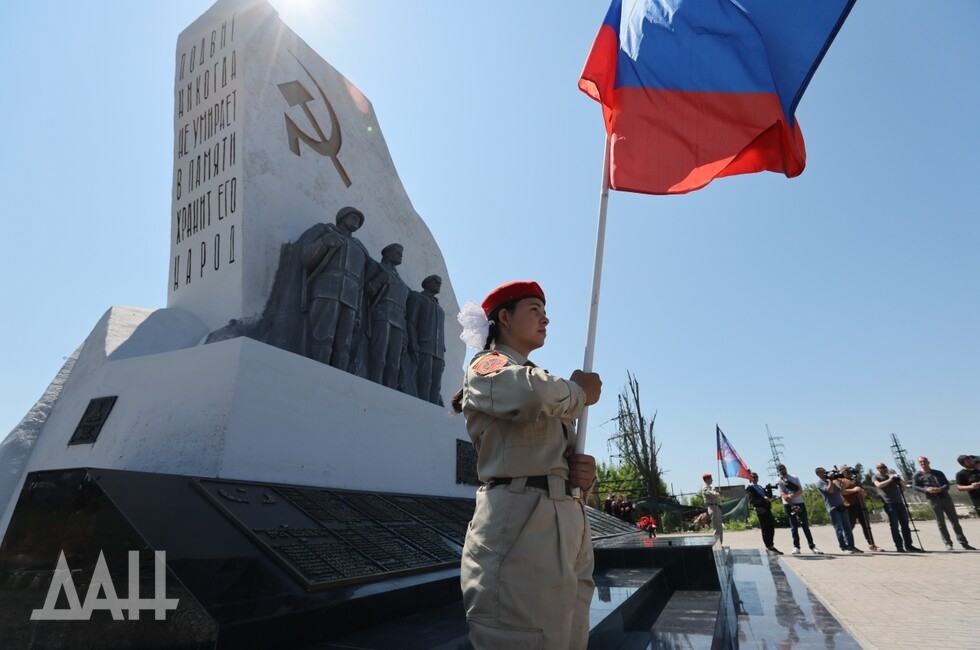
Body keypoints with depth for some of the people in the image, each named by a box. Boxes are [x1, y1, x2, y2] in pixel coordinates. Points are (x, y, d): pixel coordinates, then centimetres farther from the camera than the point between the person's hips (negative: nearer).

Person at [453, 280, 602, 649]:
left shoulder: (542, 378, 25)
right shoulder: (486, 366, -2)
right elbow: (532, 394, -27)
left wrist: (583, 471, 1)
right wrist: (581, 393, -6)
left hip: (570, 520, 8)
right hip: (520, 520, -8)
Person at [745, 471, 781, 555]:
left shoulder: (760, 487, 26)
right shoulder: (749, 488, -1)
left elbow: (769, 496, 23)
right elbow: (752, 500, -13)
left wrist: (769, 489, 7)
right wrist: (763, 499, -25)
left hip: (767, 509, 8)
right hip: (761, 510, -8)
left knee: (771, 528, 9)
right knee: (765, 529, -5)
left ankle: (771, 546, 21)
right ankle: (768, 548, 2)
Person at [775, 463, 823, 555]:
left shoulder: (795, 478, 6)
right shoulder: (779, 482, -2)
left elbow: (800, 491, -4)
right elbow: (783, 495, -10)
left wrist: (792, 496, -20)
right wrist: (793, 506, -19)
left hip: (800, 503, 2)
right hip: (788, 505, -2)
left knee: (805, 525, 2)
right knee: (794, 526, -2)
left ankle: (812, 546, 7)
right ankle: (796, 546, 5)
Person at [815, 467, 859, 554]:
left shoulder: (829, 481, 21)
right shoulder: (819, 483, -4)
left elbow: (840, 490, 22)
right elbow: (830, 490, -18)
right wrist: (830, 480, -9)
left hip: (841, 505, 7)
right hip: (833, 507, -7)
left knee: (847, 527, 5)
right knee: (839, 528, -7)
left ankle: (851, 546, 9)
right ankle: (844, 547, -6)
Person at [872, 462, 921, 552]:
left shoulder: (892, 476, 22)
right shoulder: (875, 477, 6)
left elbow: (904, 486, 18)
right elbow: (879, 485, -13)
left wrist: (898, 478, 3)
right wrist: (889, 480, -11)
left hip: (900, 502, 6)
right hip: (889, 503, -6)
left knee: (905, 525, 5)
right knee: (894, 525, -6)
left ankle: (908, 545, 10)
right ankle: (899, 546, -5)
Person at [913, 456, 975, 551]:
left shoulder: (938, 473, 13)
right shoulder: (917, 475, 3)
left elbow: (947, 484, 5)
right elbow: (915, 487, -2)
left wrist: (940, 489, -15)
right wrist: (926, 489, -19)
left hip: (946, 498, 3)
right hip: (933, 500, -3)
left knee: (955, 520, 5)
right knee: (941, 523, -1)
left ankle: (963, 543, 12)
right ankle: (948, 544, 3)